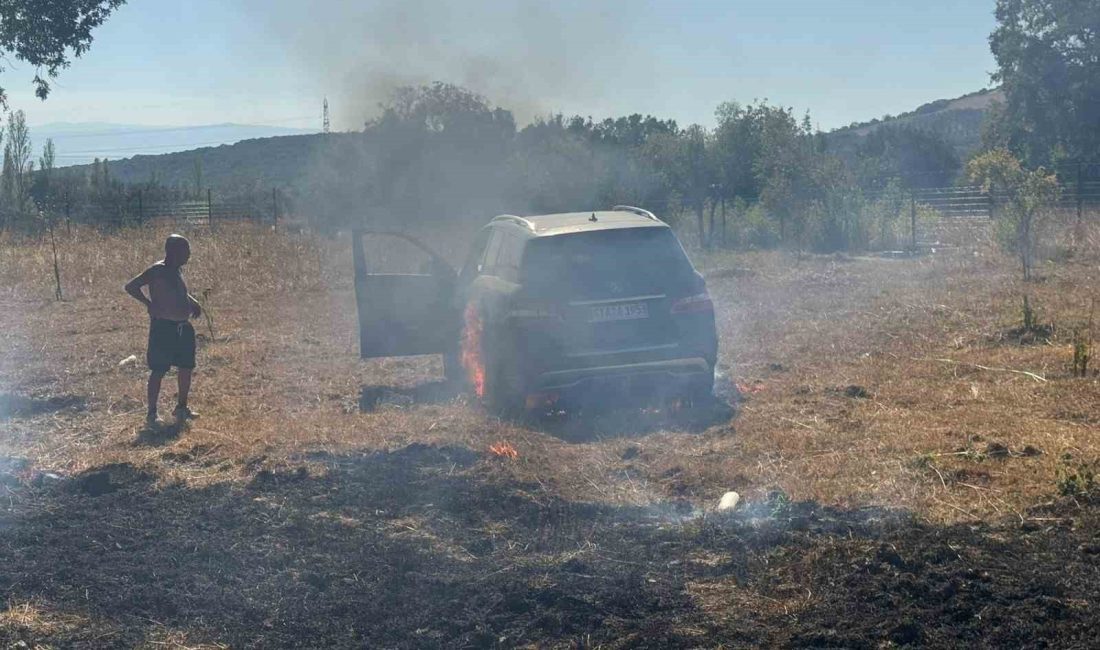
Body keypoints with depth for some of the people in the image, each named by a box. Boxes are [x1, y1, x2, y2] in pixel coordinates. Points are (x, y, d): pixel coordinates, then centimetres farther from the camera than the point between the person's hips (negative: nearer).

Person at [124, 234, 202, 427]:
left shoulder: (177, 270, 11)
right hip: (163, 327, -8)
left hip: (183, 327, 8)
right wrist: (149, 304, -19)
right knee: (158, 371, -2)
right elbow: (131, 286, -17)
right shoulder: (157, 270, -14)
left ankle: (182, 407, 29)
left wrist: (192, 302, 12)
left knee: (186, 368, 14)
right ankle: (152, 413, 6)